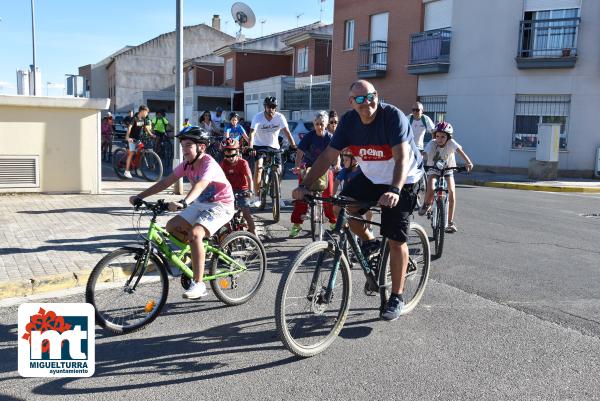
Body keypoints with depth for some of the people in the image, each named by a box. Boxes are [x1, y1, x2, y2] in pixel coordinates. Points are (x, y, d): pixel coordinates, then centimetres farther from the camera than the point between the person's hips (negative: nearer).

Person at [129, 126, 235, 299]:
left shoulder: (209, 164, -23)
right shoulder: (187, 164, 0)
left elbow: (200, 185, -42)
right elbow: (166, 181, -2)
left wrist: (183, 203, -59)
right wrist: (140, 196, -8)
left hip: (220, 206, -8)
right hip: (200, 204, 8)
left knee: (194, 233, -29)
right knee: (172, 226, -6)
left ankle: (198, 284, -21)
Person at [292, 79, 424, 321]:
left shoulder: (393, 116, -25)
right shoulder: (349, 121, -11)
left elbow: (402, 157, -35)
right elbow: (328, 156, -12)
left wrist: (394, 190, -51)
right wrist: (305, 185, -23)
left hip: (402, 181, -5)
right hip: (371, 177, 5)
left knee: (396, 240, -6)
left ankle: (396, 298, 9)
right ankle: (368, 242, 12)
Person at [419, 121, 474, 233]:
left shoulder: (451, 143, -20)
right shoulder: (432, 143, -18)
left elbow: (460, 151, -35)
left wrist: (468, 162, -53)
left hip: (447, 171, 1)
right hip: (433, 171, -1)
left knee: (452, 192, -19)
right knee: (431, 190, -29)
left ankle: (450, 222, -7)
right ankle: (426, 204, 6)